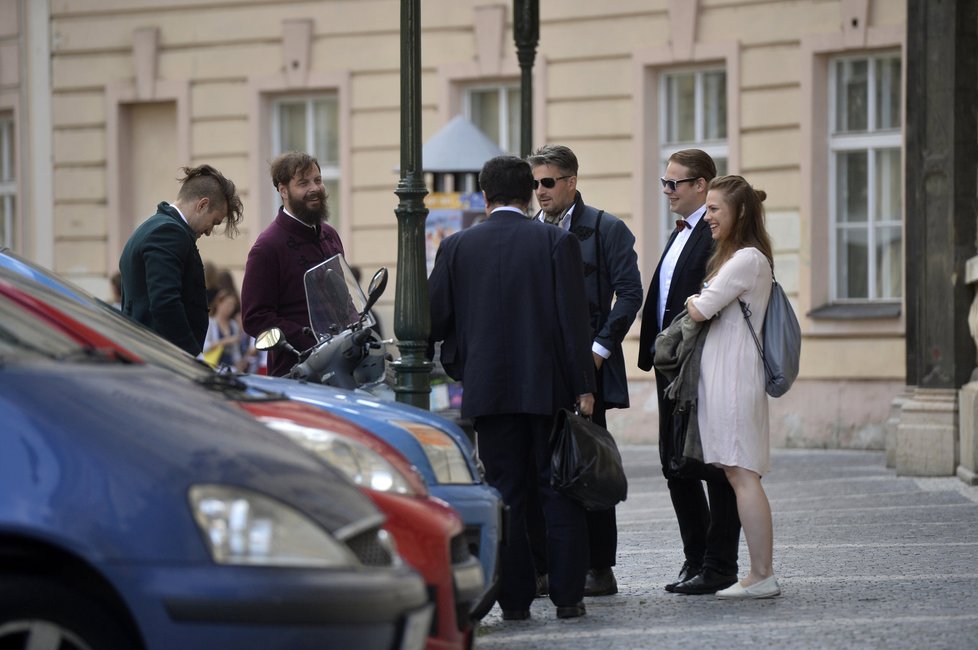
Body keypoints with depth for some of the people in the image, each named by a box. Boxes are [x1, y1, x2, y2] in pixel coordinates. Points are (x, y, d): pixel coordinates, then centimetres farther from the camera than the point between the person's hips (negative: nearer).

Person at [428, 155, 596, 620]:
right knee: (559, 493, 5)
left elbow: (434, 319, 4)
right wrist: (583, 386, -4)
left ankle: (514, 599, 4)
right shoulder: (557, 243, -3)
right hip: (549, 387, -1)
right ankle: (567, 595, 4)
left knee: (506, 495, 6)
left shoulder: (457, 247, 2)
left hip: (489, 388, 1)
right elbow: (573, 319, -7)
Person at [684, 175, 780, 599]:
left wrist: (694, 301, 5)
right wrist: (701, 303, 3)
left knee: (742, 475, -9)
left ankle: (762, 575, -9)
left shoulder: (747, 259, -12)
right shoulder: (738, 257, 20)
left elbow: (701, 310, -14)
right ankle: (760, 574, 7)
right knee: (737, 475, 7)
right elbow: (706, 310, 22)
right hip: (722, 374, 10)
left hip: (734, 376, -10)